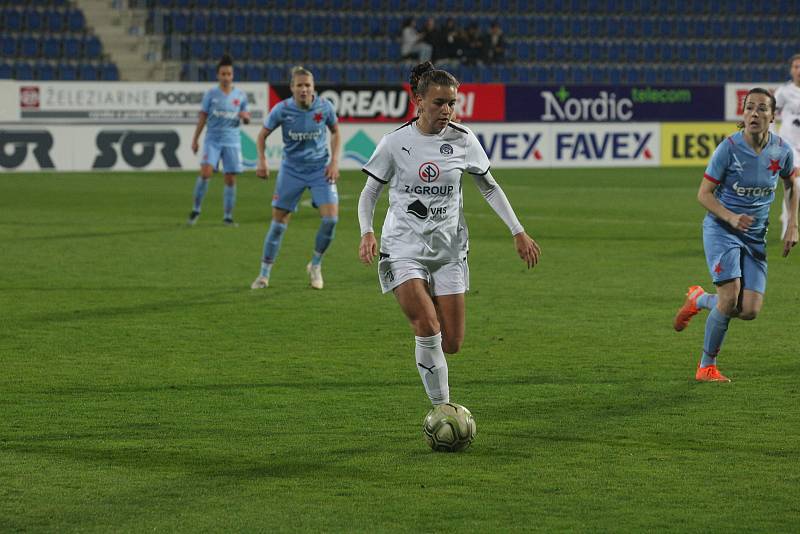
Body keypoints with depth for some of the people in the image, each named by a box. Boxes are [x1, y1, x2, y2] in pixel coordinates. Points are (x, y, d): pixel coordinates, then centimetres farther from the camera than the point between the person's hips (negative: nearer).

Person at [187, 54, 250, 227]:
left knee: (231, 179, 1)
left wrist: (246, 117, -10)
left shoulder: (240, 95, 6)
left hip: (232, 141, 2)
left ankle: (228, 216, 13)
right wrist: (195, 139, 4)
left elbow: (246, 119, 14)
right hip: (213, 139, -2)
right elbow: (202, 117, 7)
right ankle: (196, 209, -4)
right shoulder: (211, 94, 3)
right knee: (205, 172, -19)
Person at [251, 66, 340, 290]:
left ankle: (315, 265, 10)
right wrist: (262, 161, -13)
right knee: (279, 221, 0)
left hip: (320, 168, 0)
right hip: (291, 169, 0)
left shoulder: (324, 107, -11)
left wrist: (334, 161, -3)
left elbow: (335, 132, 7)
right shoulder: (282, 110, -14)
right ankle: (264, 274, 14)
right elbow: (263, 135, 1)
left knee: (330, 218, -14)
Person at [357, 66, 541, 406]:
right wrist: (367, 233, -15)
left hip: (448, 249, 3)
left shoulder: (462, 141, 0)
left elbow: (489, 188, 12)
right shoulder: (396, 142, -5)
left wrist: (518, 233, 7)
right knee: (428, 327, -23)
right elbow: (369, 193, 3)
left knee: (451, 343, 0)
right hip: (403, 248, -3)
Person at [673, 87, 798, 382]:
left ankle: (700, 299, 25)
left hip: (755, 236, 4)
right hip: (721, 229, -4)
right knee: (731, 296, -20)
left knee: (750, 311, -7)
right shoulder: (729, 148, -15)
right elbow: (704, 194, -9)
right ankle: (706, 366, -1)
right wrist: (731, 217, -25)